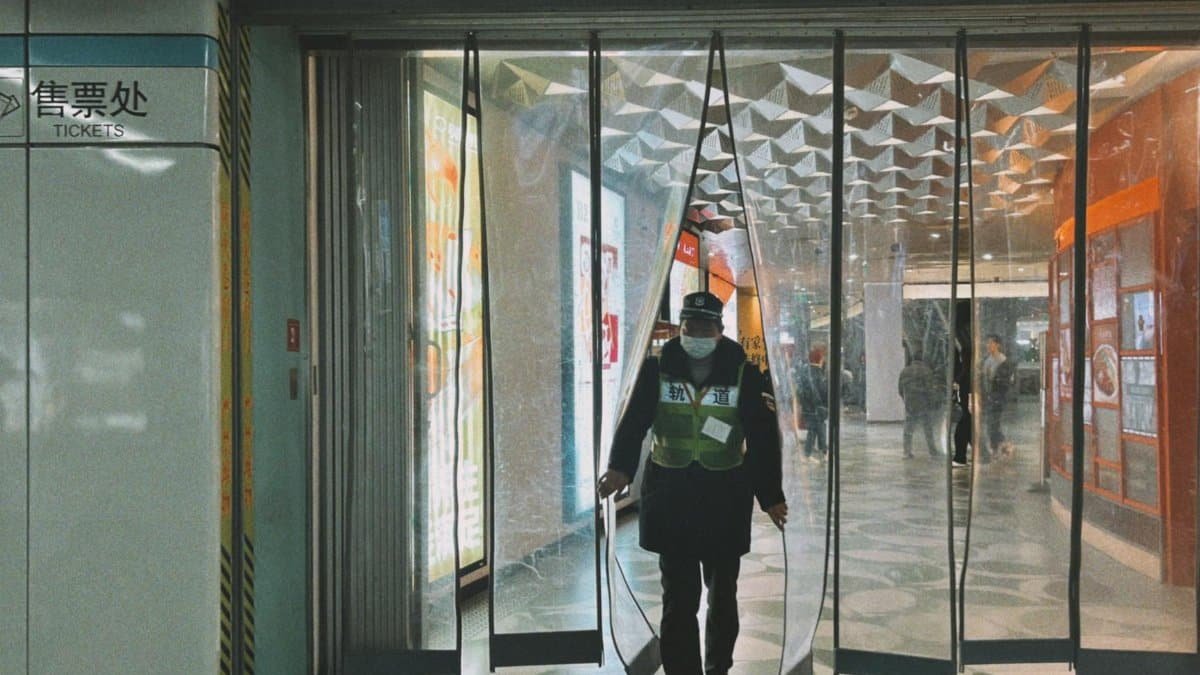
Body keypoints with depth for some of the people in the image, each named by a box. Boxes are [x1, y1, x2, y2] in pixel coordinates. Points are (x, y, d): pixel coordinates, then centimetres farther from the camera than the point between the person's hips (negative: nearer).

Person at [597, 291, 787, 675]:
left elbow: (763, 439, -6)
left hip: (725, 499, 1)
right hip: (670, 498, 0)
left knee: (722, 595, 16)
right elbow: (634, 422, -9)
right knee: (678, 598, 0)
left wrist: (770, 495, -12)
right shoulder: (657, 370, -2)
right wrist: (620, 467, -26)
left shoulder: (744, 374, -4)